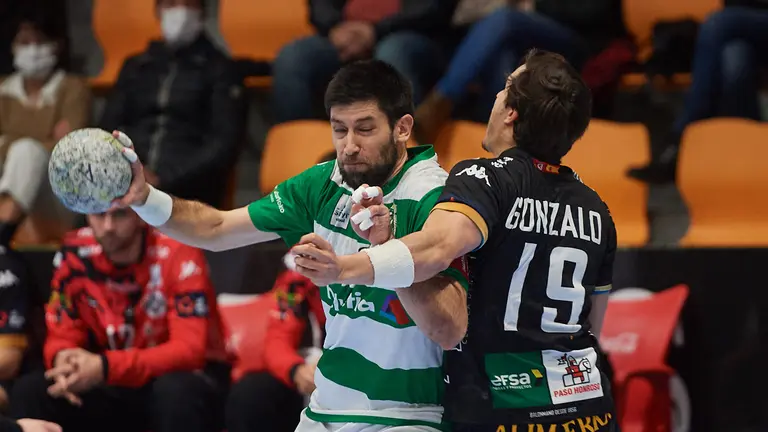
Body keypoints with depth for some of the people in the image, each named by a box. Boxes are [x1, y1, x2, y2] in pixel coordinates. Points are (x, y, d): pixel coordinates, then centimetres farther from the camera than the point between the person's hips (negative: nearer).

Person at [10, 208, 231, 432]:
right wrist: (63, 360, -27)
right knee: (29, 391, -16)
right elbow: (63, 336, -1)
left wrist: (107, 368, -37)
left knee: (176, 391, -38)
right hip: (116, 385, 4)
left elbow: (189, 350, -26)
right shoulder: (75, 254, -7)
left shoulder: (177, 254, -20)